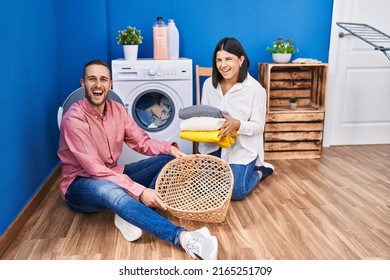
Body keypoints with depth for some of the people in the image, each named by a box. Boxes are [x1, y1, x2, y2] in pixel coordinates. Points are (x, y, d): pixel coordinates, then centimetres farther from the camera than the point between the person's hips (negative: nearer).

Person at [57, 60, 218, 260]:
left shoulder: (117, 110, -1)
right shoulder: (74, 119, -22)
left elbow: (142, 142, 3)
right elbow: (95, 170, -29)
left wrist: (169, 148, -18)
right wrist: (139, 191, -36)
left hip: (113, 174, 7)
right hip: (81, 184, -7)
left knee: (169, 160, -7)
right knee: (108, 189, -44)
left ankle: (130, 215, -26)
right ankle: (182, 237, -48)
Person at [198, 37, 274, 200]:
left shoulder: (255, 89, -16)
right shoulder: (209, 84, -3)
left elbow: (258, 126, -12)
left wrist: (238, 124, -32)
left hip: (242, 148, -4)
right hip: (213, 145, 5)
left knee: (235, 192, -12)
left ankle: (260, 171, 20)